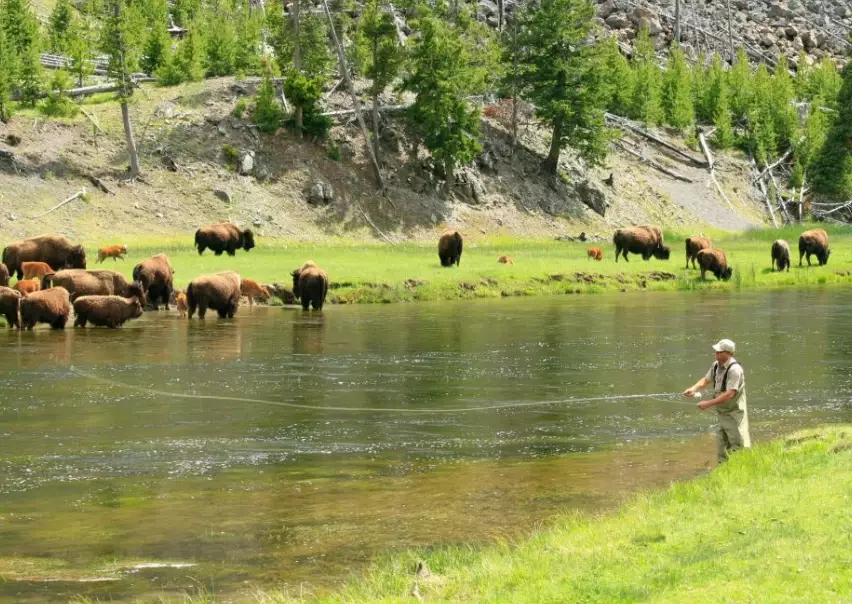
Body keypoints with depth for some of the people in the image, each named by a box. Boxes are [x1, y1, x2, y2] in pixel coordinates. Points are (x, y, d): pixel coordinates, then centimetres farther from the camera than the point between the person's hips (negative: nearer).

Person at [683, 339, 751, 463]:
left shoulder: (734, 369, -24)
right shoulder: (716, 365, 3)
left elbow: (729, 394, -29)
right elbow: (706, 380, 16)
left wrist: (709, 403, -26)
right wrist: (693, 388, -4)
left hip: (734, 414, -9)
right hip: (722, 413, 9)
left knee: (739, 448, -5)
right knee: (721, 445, 16)